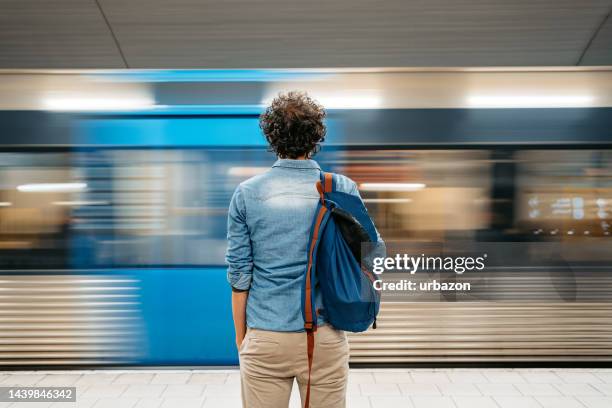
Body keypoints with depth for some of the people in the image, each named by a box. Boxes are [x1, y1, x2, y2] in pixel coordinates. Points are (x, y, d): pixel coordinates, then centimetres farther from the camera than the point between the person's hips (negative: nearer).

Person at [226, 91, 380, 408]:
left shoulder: (246, 194, -5)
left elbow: (239, 274, -2)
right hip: (325, 336, 1)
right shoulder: (343, 189, -5)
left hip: (265, 338, 0)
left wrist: (241, 335, 8)